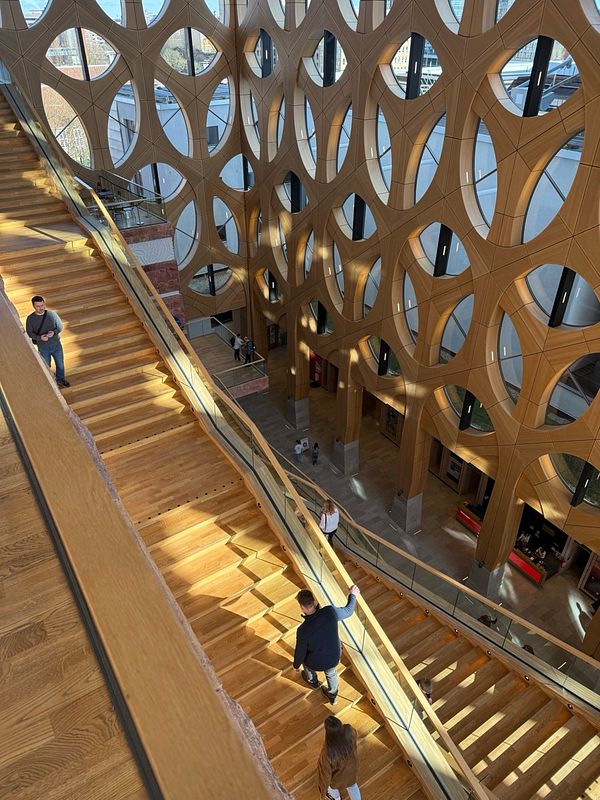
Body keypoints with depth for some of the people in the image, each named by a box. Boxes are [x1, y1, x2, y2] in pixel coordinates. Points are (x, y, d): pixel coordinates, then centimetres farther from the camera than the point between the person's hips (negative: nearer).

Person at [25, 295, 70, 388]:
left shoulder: (52, 314, -12)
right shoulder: (30, 319, -15)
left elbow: (60, 326, -4)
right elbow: (29, 333, -7)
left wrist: (54, 332, -24)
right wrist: (40, 337, -26)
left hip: (56, 345, 2)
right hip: (43, 348, -2)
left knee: (60, 364, 20)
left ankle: (60, 379, 47)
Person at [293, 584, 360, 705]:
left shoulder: (303, 630, -37)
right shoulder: (330, 611, -30)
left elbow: (300, 652, -19)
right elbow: (348, 611, -9)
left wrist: (296, 665, 4)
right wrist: (353, 595, 10)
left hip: (316, 663, -2)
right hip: (334, 658, 2)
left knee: (307, 664, 35)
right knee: (331, 674, 36)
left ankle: (313, 682, 63)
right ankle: (332, 696, 60)